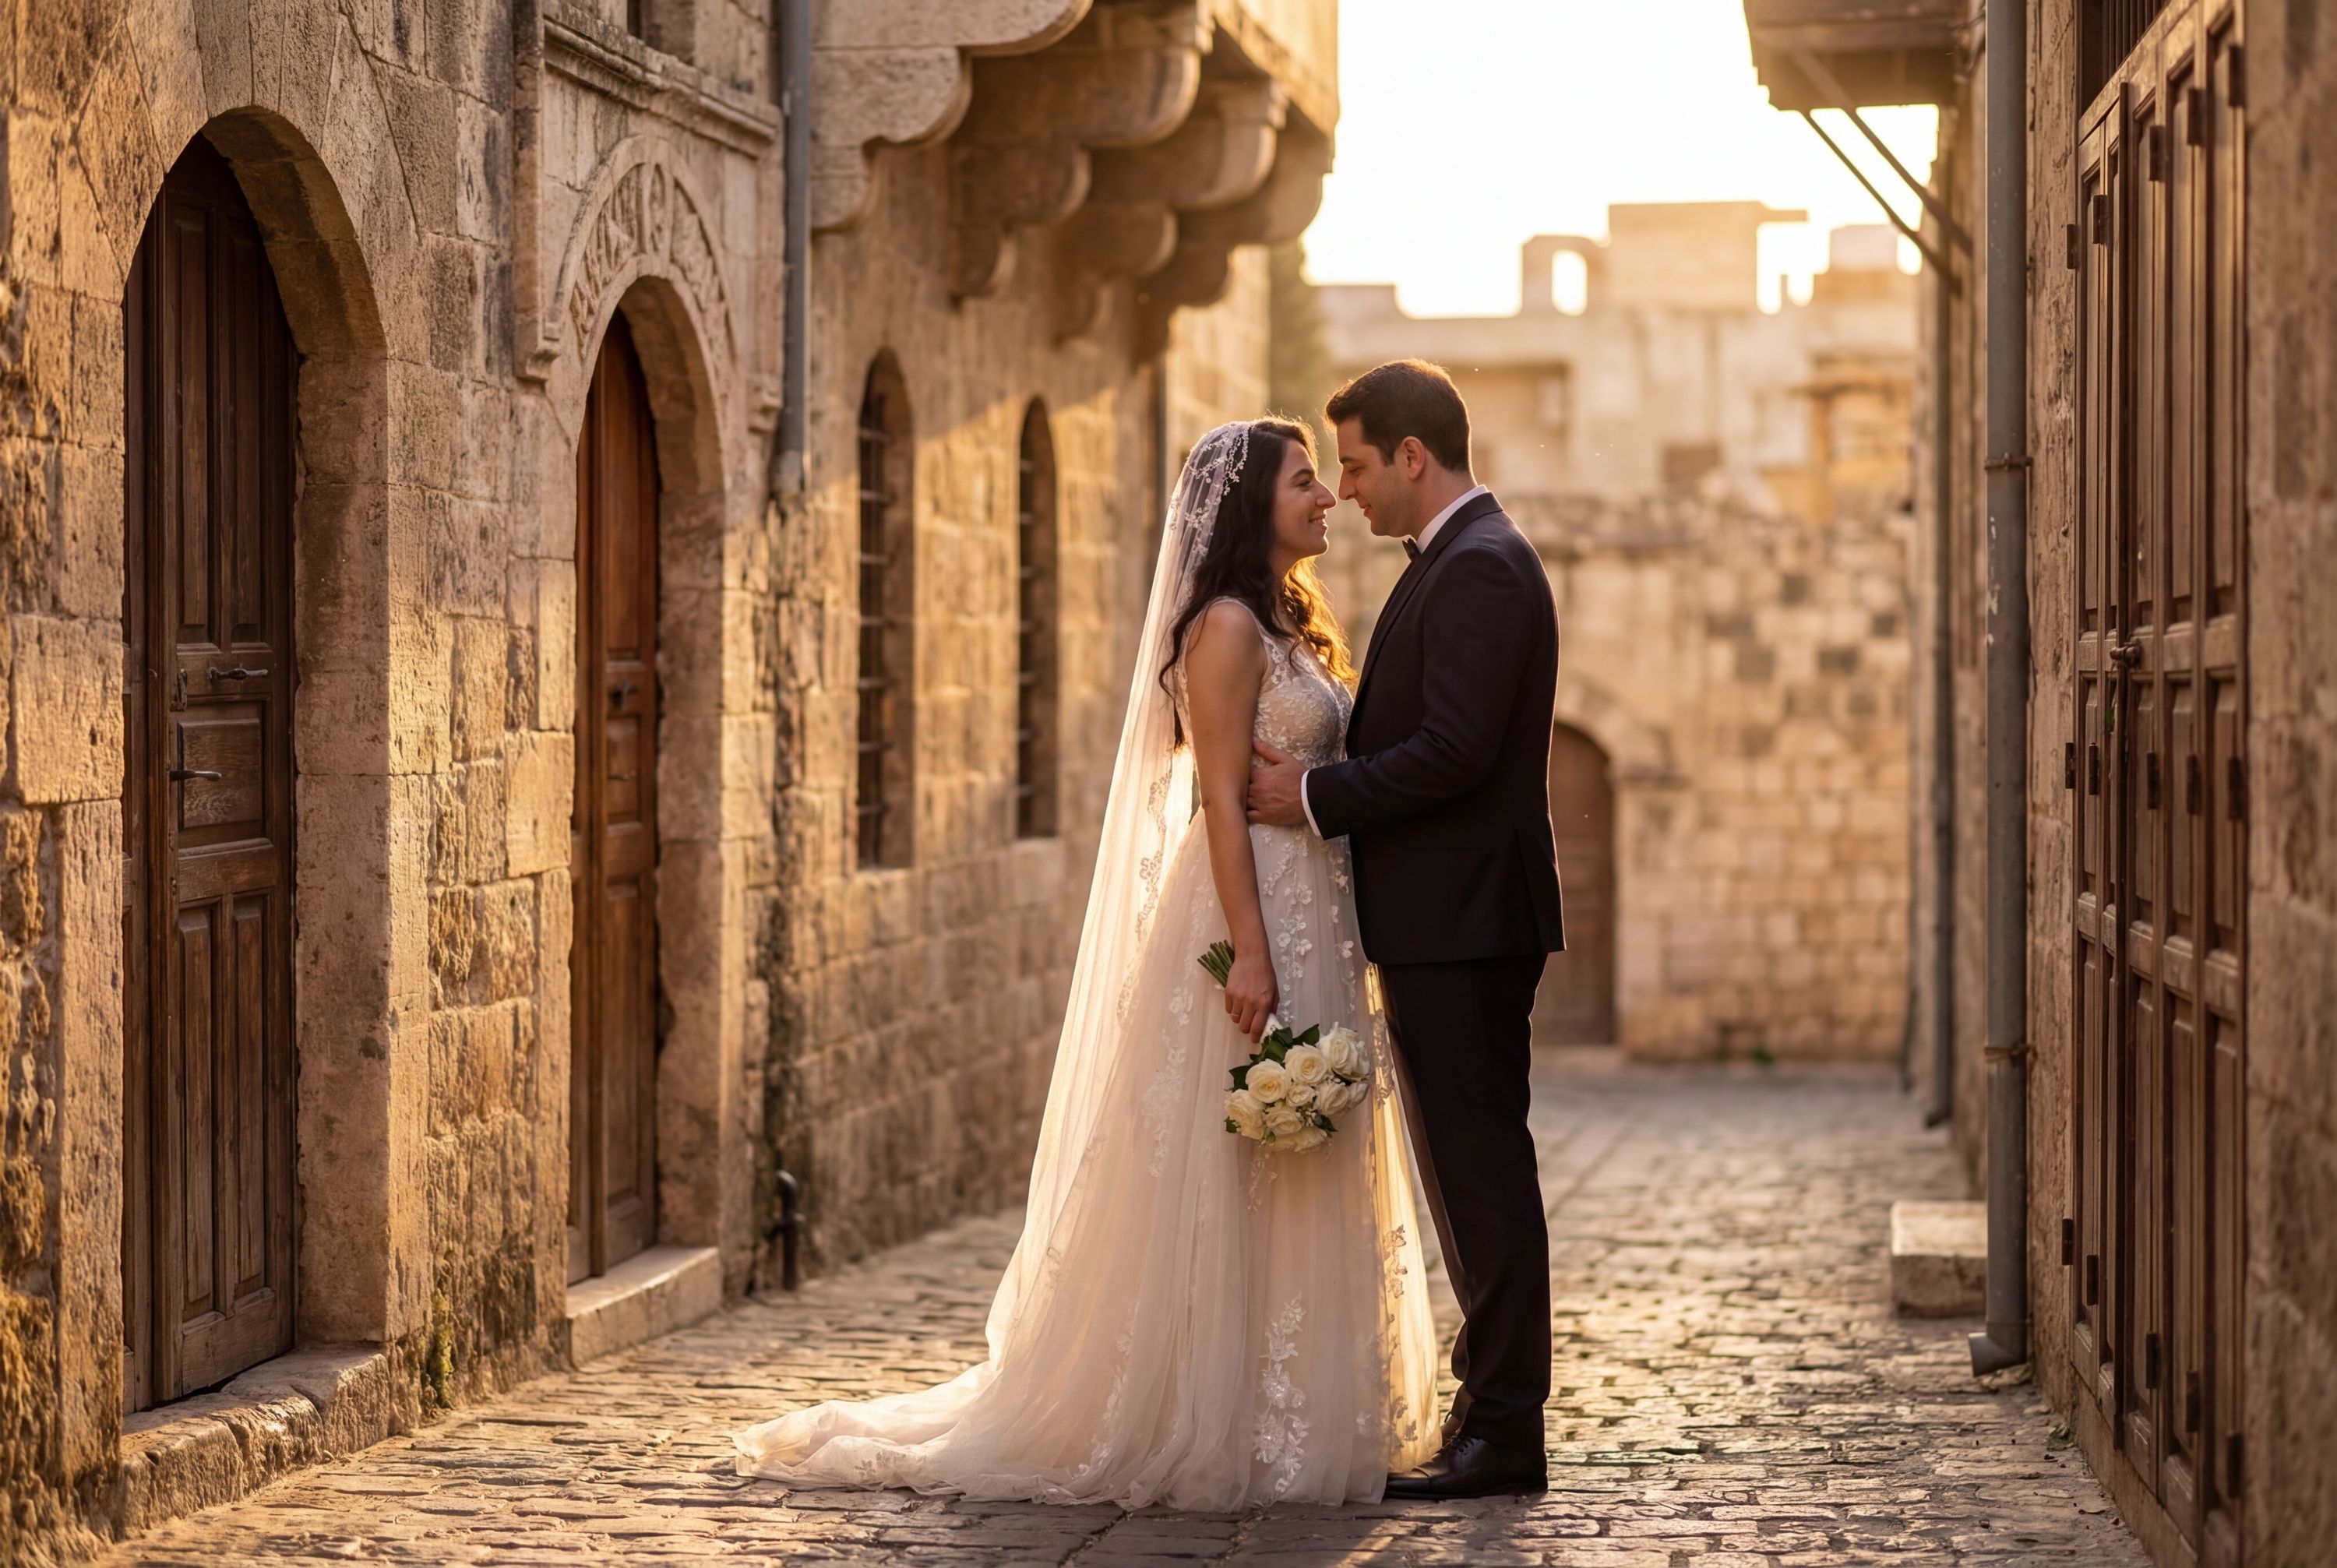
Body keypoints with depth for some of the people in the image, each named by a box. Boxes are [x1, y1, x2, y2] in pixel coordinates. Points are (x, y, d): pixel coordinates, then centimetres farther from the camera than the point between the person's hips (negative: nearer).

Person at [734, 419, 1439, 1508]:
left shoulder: (1286, 624, 17)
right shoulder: (1226, 627, -11)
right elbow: (1221, 798, -17)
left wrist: (1327, 951, 15)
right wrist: (1250, 956, -23)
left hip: (1308, 927, 10)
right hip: (1252, 923, -10)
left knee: (1296, 1187, 11)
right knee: (1228, 1185, -5)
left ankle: (1300, 1424, 17)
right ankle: (1213, 1429, 1)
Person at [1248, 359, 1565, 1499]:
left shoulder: (1478, 568, -15)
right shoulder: (1464, 560, 18)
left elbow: (1453, 752, -23)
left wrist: (1319, 795, -15)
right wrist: (1321, 775, 9)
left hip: (1461, 927, -11)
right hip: (1448, 923, 11)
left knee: (1482, 1176, -6)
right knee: (1475, 1176, 13)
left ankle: (1504, 1433, -2)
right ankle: (1493, 1409, 20)